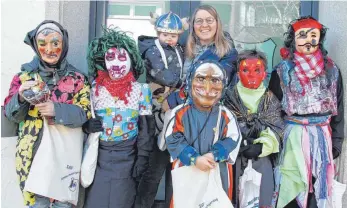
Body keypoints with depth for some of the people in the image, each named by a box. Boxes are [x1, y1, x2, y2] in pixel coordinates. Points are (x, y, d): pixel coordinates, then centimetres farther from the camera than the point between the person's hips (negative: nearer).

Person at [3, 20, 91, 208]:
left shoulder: (77, 78, -2)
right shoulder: (25, 75, 2)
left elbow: (85, 114, -8)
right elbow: (11, 115, 0)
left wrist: (57, 110, -24)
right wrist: (21, 97, -20)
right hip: (32, 152, 1)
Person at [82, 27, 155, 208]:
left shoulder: (141, 90, -2)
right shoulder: (95, 88, 0)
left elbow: (146, 128, -1)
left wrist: (142, 159, -6)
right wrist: (87, 125, -14)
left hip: (127, 157, -1)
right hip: (99, 156, 1)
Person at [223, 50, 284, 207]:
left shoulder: (271, 100, 8)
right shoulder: (230, 97, 3)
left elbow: (276, 129, -2)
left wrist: (261, 146, -16)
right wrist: (239, 146, -16)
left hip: (262, 155, 1)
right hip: (235, 154, -1)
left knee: (263, 194, 5)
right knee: (233, 192, 4)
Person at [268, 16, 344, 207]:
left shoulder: (332, 71, 7)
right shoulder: (282, 71, 1)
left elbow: (338, 108, 10)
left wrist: (336, 141, 6)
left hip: (323, 136, 2)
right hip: (294, 136, -2)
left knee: (319, 186, 6)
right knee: (293, 188, -1)